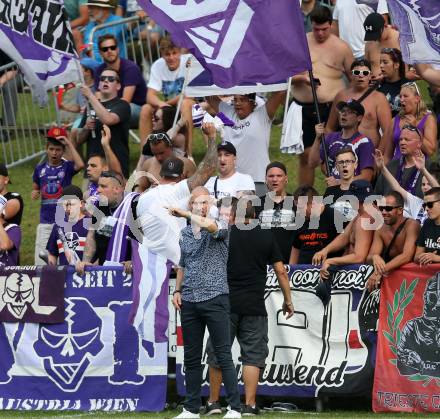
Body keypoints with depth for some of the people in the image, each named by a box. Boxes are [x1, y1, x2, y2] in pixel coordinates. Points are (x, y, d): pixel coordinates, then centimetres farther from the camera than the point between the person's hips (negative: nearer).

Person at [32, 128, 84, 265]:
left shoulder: (67, 167, -2)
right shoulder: (40, 168, 8)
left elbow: (80, 165, -24)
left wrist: (69, 143, -18)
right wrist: (35, 193, -4)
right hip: (45, 221, 3)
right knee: (41, 262, 1)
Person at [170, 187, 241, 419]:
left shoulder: (220, 227, -3)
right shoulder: (184, 234, 14)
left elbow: (210, 225, -28)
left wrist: (184, 214, -19)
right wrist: (177, 290, 12)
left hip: (215, 298, -6)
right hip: (189, 301, 6)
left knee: (223, 355, -6)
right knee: (191, 357, 8)